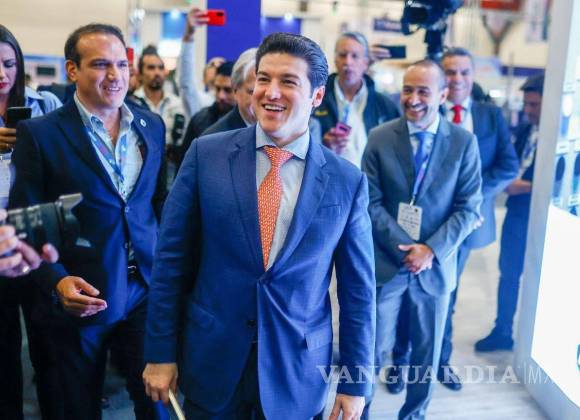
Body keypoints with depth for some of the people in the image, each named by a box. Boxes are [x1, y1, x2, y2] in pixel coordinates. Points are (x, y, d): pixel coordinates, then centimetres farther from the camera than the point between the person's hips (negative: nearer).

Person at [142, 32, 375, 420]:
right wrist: (161, 352, -1)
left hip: (297, 370, 0)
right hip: (211, 359, 0)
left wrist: (356, 381, 1)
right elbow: (172, 257, -3)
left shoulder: (347, 181, -6)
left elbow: (357, 288, -1)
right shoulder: (206, 154, -6)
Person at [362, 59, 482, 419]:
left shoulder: (464, 142, -2)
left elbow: (469, 208, -4)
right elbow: (371, 202, -5)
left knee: (427, 352, 15)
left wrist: (431, 250, -15)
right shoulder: (380, 138, -3)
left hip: (436, 265, 1)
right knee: (373, 349, 7)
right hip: (386, 262, -1)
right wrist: (405, 247, -14)